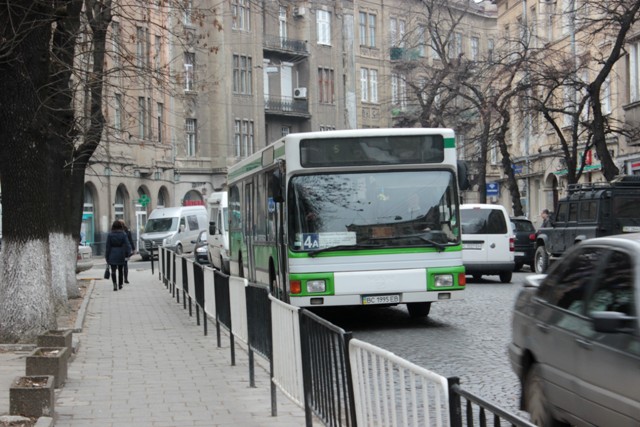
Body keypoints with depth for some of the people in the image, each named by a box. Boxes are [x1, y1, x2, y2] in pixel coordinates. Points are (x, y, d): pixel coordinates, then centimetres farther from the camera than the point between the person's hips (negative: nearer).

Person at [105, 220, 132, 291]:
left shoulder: (110, 235, -5)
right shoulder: (123, 235, -5)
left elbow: (108, 247, -2)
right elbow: (127, 245, -10)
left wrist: (107, 257, 3)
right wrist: (127, 253, -4)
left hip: (112, 255, -1)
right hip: (121, 255, 1)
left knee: (113, 270, -3)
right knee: (120, 270, 16)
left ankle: (114, 284, -23)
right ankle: (120, 285, 25)